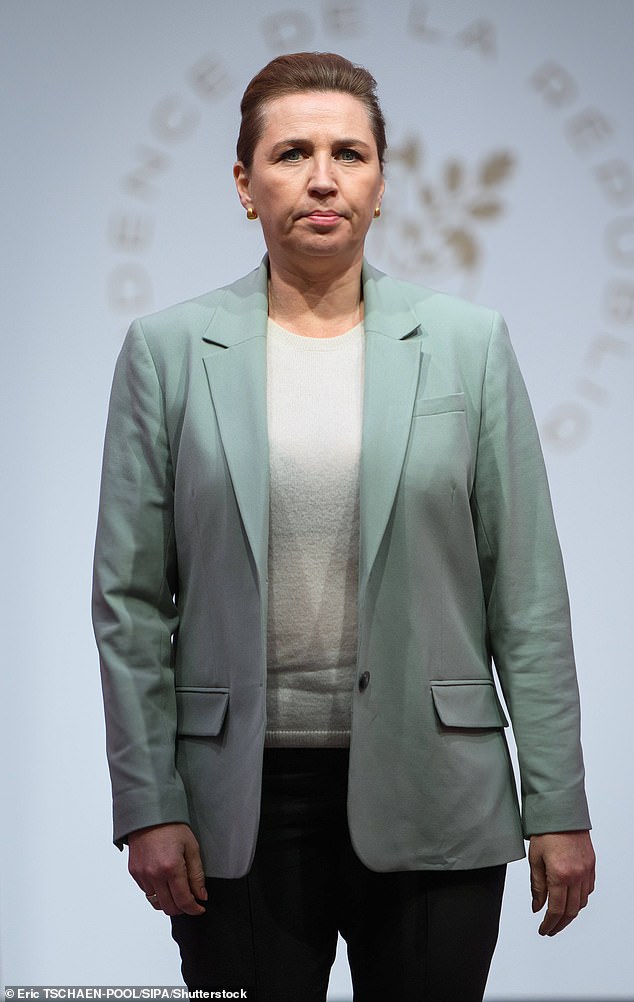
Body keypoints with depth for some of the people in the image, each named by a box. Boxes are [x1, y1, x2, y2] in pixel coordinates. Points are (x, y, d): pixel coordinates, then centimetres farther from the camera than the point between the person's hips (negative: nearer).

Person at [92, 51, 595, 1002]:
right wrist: (147, 805, -4)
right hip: (239, 803, 0)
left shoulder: (470, 343, 4)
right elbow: (129, 595, 3)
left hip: (429, 797, 0)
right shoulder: (170, 348, 3)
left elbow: (528, 590, 3)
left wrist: (559, 806, -1)